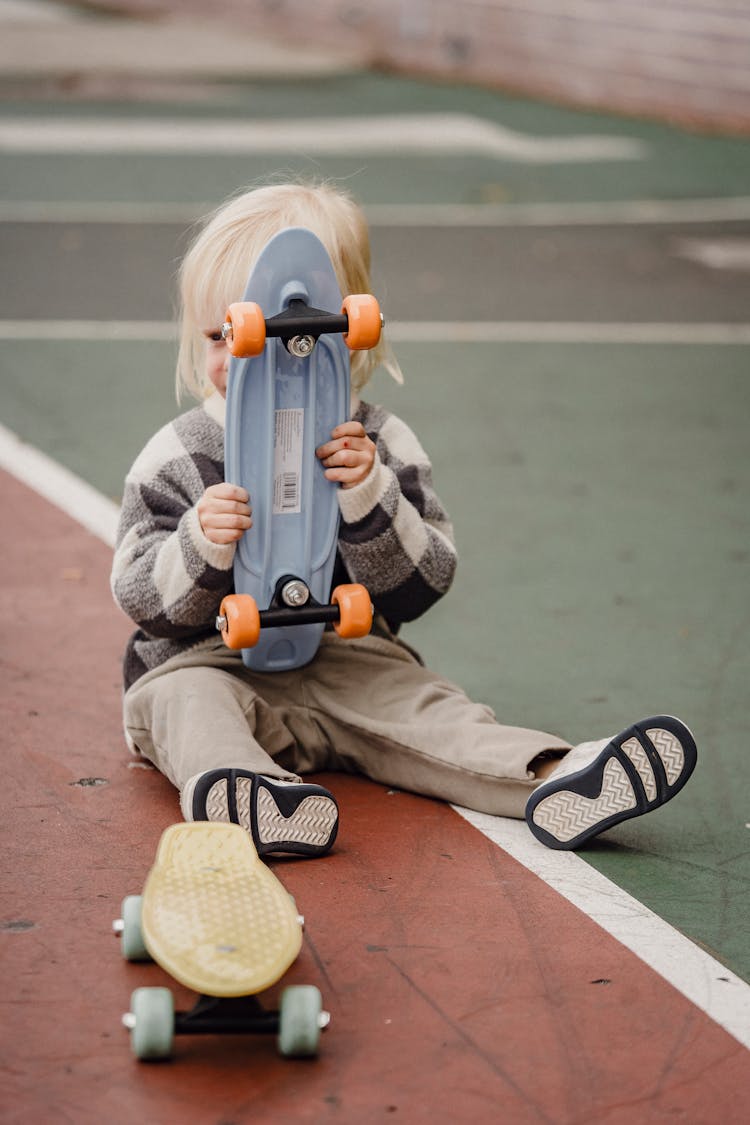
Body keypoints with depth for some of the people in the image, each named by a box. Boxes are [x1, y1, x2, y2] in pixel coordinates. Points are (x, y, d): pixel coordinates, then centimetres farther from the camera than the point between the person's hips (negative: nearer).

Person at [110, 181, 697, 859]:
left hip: (345, 662, 1)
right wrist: (201, 546, -24)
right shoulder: (175, 457, 2)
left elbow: (418, 588, -3)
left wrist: (369, 497, -20)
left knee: (413, 702, -25)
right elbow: (145, 602, -2)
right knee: (187, 699, -33)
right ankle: (234, 792, -63)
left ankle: (553, 779, -47)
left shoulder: (380, 445, 3)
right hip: (209, 664, -1)